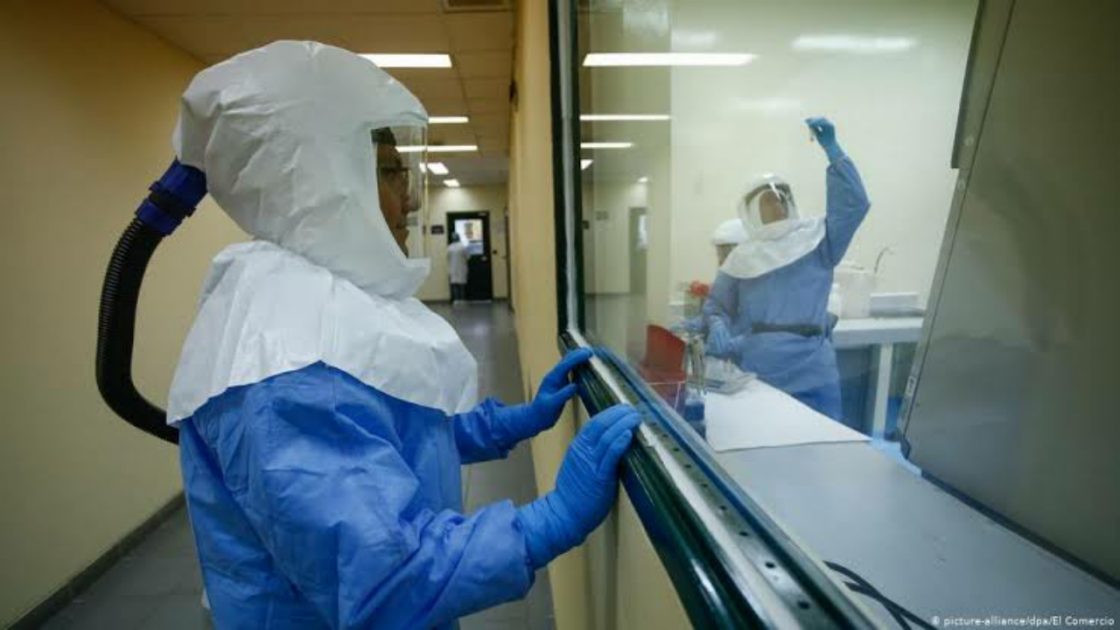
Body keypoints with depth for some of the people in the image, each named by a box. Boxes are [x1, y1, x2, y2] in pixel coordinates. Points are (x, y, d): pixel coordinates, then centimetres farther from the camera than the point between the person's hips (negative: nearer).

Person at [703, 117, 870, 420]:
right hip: (755, 371, 0)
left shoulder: (817, 240, 8)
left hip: (812, 371, 0)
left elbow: (854, 203, -5)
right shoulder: (743, 255, 7)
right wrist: (718, 331, -13)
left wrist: (832, 148, -10)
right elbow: (715, 305, 9)